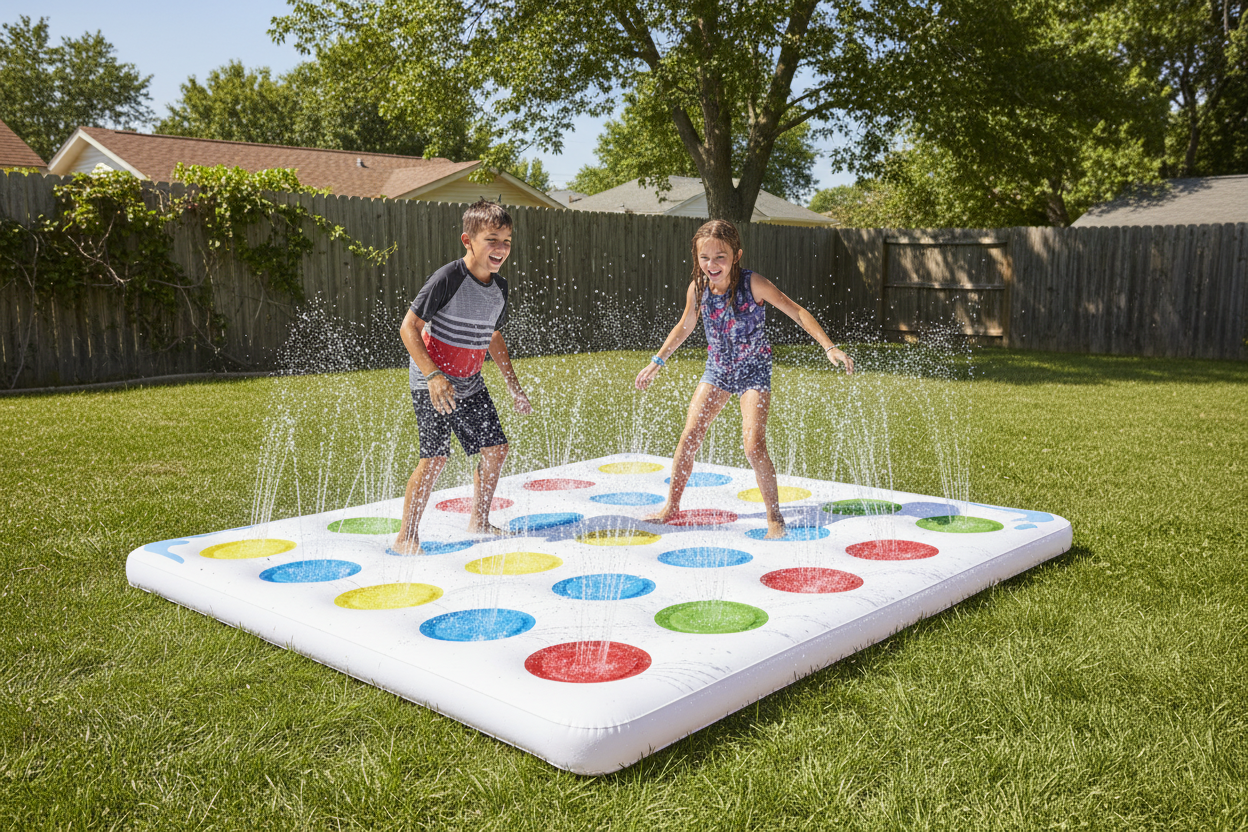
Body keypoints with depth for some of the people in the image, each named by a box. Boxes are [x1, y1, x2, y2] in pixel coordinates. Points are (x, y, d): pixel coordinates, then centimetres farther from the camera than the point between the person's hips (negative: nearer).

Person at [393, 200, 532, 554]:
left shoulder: (499, 287, 3)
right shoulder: (447, 279, -19)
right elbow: (408, 328, -19)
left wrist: (514, 387, 18)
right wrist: (433, 375, -29)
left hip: (470, 383, 7)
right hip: (431, 384, -7)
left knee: (495, 448, 7)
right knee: (436, 457, -12)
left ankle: (478, 521, 26)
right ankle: (406, 536, 2)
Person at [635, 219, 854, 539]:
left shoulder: (753, 284, -21)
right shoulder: (697, 288, -9)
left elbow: (797, 312, -17)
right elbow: (685, 326, 10)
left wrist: (829, 347, -26)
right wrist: (657, 362, 14)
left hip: (754, 370, -4)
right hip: (717, 369, 4)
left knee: (754, 446, -16)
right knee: (689, 437, -2)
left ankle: (775, 518, 0)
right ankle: (671, 506, 15)